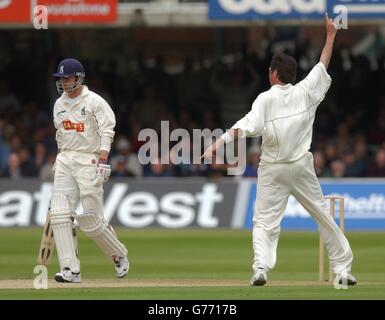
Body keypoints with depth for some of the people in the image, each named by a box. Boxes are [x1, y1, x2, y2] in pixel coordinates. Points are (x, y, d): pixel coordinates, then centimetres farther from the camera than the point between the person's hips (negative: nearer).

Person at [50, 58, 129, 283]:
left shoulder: (94, 102, -7)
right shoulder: (59, 104, 13)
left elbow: (107, 132, -12)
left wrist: (102, 162, -22)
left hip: (89, 161, -6)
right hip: (65, 161, 6)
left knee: (91, 218, -7)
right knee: (60, 214, -9)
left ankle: (119, 256, 18)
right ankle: (71, 270, -10)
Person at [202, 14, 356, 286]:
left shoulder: (266, 99, -7)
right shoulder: (305, 92, 2)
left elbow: (247, 126, -20)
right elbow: (322, 66, 14)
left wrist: (219, 143, -27)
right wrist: (331, 35, 24)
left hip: (273, 169, -3)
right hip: (302, 166, 3)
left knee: (265, 220, -1)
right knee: (323, 215, 11)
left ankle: (261, 267, -22)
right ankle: (342, 268, 12)